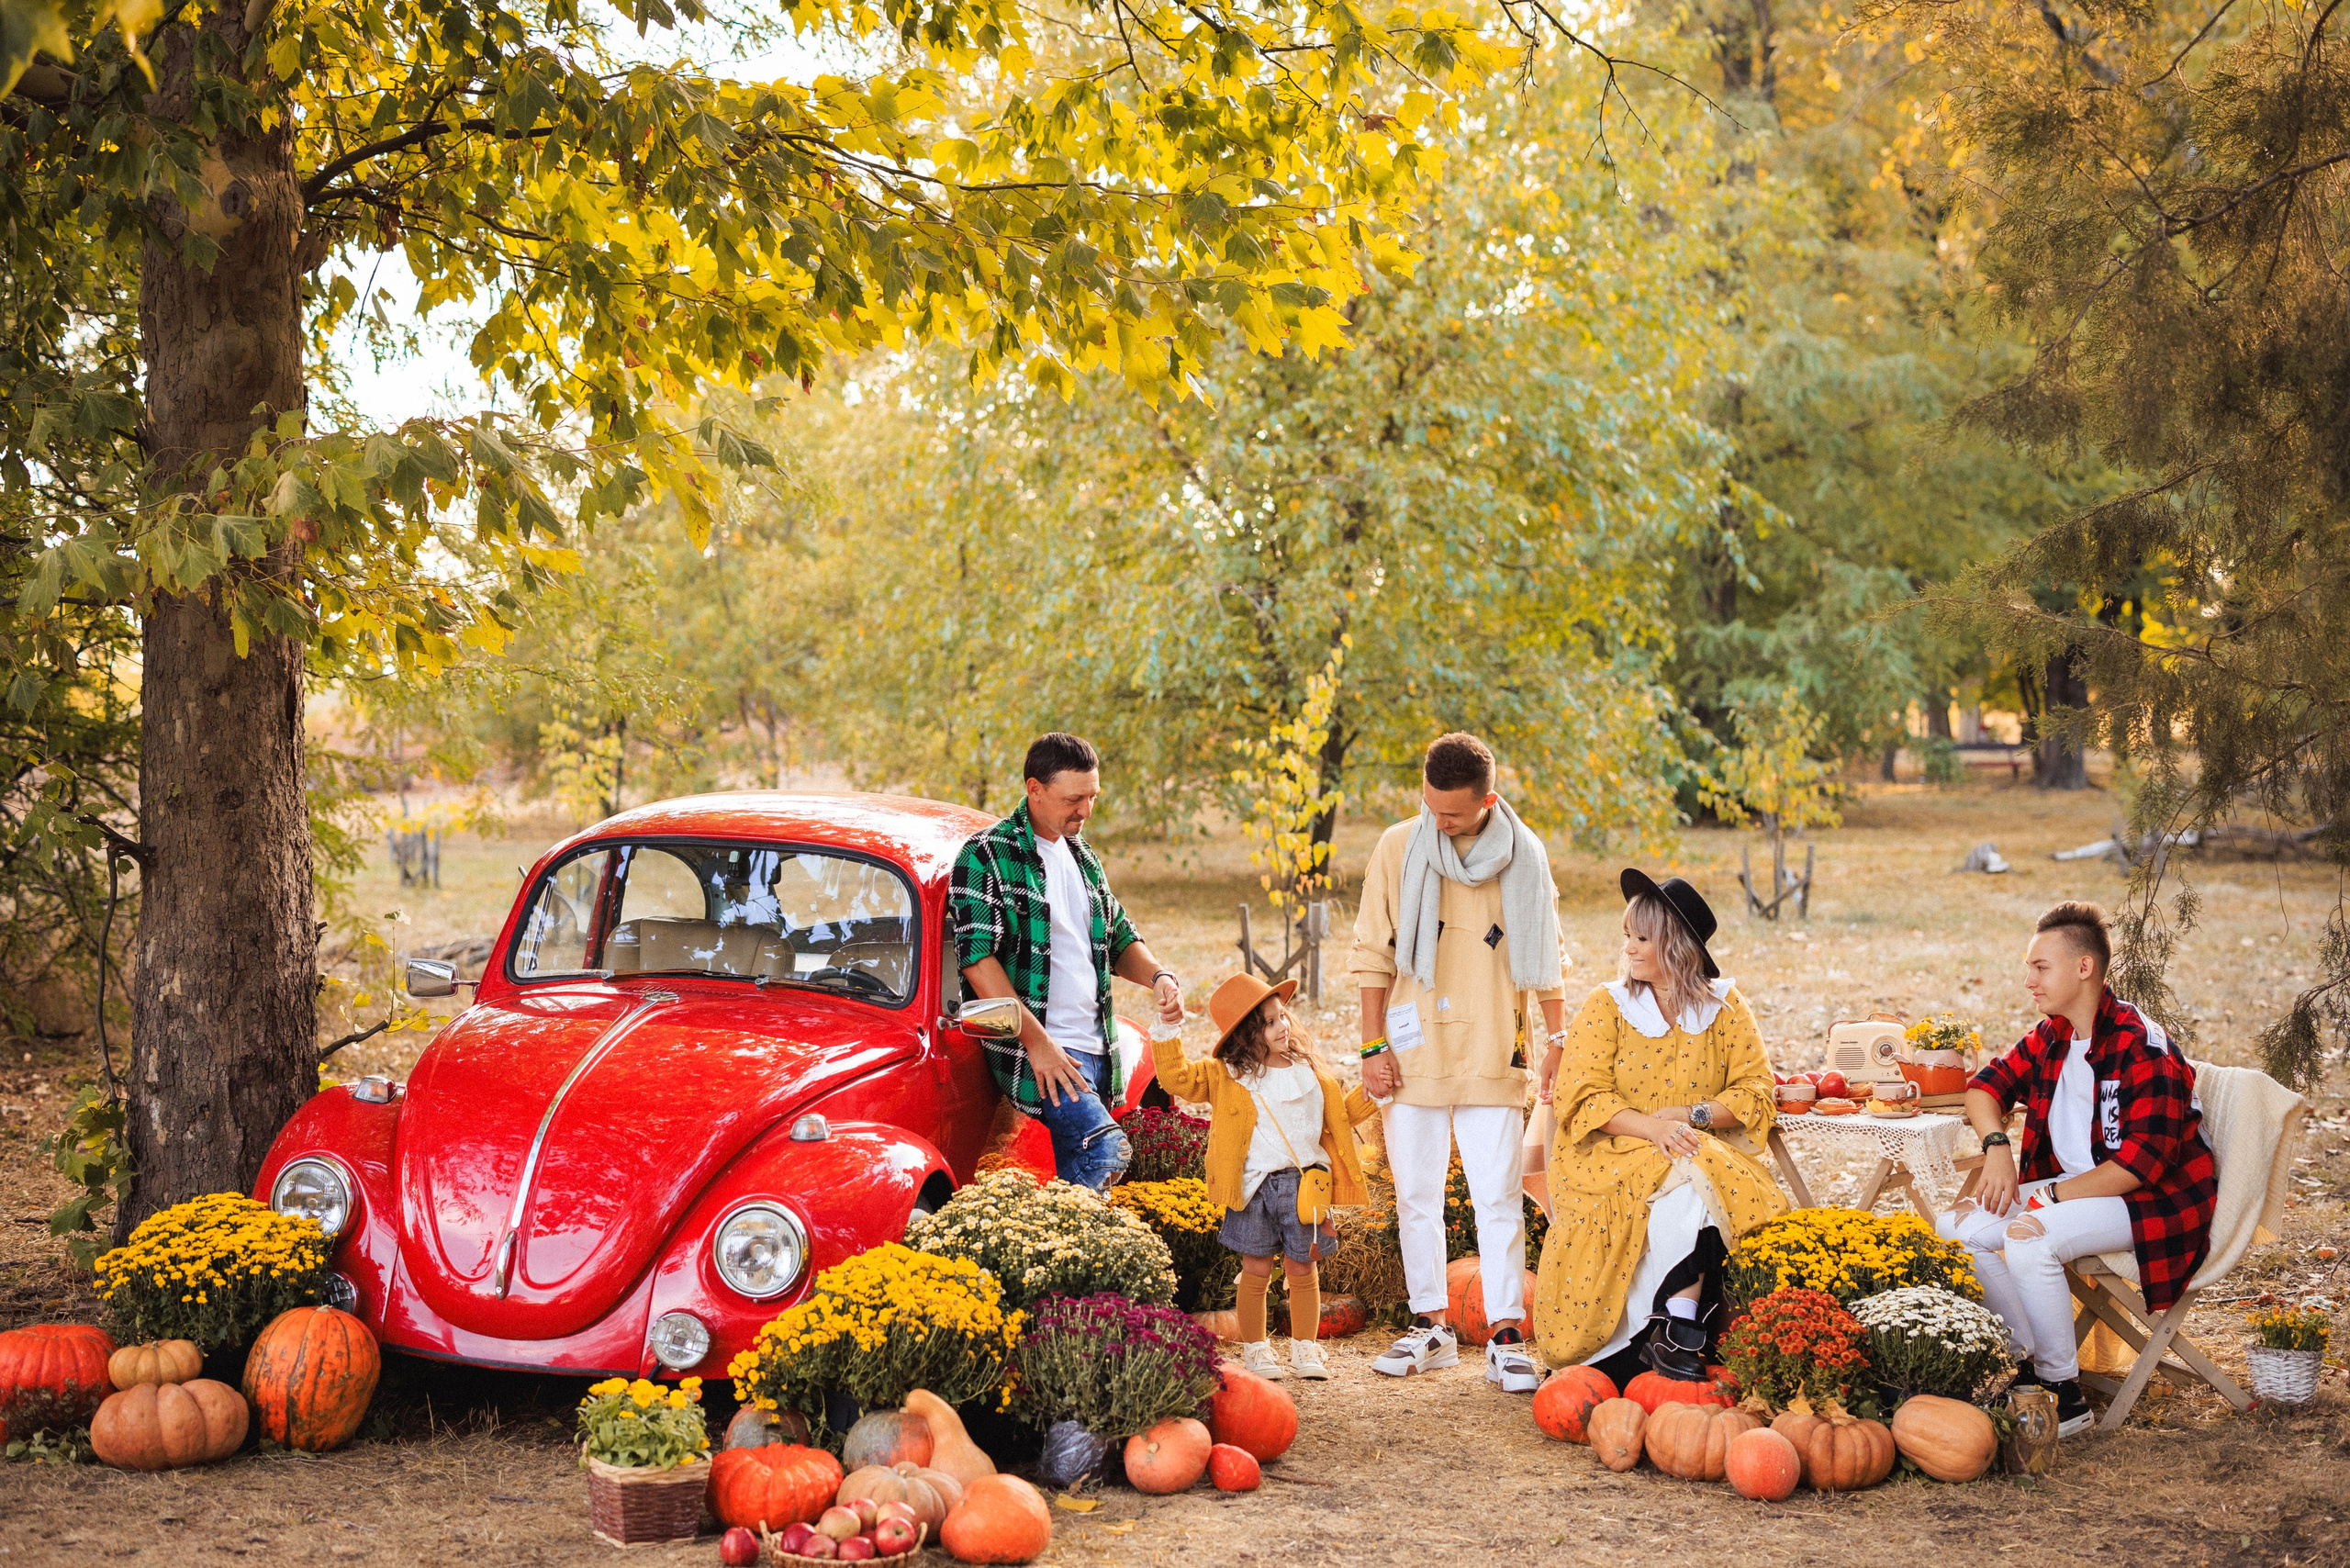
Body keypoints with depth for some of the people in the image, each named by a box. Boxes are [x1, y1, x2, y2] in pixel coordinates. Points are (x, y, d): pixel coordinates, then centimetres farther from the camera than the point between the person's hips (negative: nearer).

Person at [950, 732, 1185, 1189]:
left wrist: (1158, 976, 4)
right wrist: (1036, 1041, -19)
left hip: (1093, 1049, 8)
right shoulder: (987, 855, -7)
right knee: (1107, 1151, -24)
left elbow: (1118, 938, 27)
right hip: (1035, 1050, -8)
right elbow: (977, 957, -15)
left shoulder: (1082, 856, 18)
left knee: (1075, 1176, 5)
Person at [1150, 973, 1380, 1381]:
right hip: (1255, 1188, -2)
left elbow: (1340, 1111, 22)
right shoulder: (1226, 1076, 0)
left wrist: (1370, 1093, 8)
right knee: (1256, 1271, 3)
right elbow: (1177, 1079, -5)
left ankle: (1305, 1348, 19)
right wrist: (1166, 1034, -13)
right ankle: (1254, 1348, 17)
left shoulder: (1310, 1072, 12)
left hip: (1304, 1185, 2)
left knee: (1302, 1269, 7)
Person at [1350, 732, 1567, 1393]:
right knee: (1417, 1196, 7)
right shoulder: (1398, 849, 0)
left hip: (1493, 1058, -1)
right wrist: (1373, 1048, -1)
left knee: (1500, 1200, -4)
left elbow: (1547, 958, 12)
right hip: (1414, 1052, 1)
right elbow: (1372, 954, 3)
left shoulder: (1524, 856, 2)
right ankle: (1431, 1327, 17)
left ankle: (1507, 1338, -1)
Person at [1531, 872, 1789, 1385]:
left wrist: (1691, 1115, -16)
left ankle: (1672, 1333, -27)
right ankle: (1677, 1330, -28)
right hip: (1613, 1154, -2)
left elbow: (1755, 1092, 1)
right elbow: (1580, 1097, -7)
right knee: (1688, 1179, -33)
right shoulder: (1605, 1007, 3)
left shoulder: (1725, 1008, 7)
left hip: (1705, 1149, 2)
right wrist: (1652, 1128, -23)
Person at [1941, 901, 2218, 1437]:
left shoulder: (2141, 1045, -21)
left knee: (2027, 1239, -32)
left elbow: (2142, 1160, -25)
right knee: (1956, 1226, -6)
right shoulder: (2051, 1037, 5)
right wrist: (1997, 1146, -4)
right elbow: (1987, 1085, 17)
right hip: (2074, 1185, 9)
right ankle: (2028, 1362, -1)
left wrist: (2051, 1197, -25)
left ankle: (2063, 1392, -19)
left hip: (2153, 1200, -9)